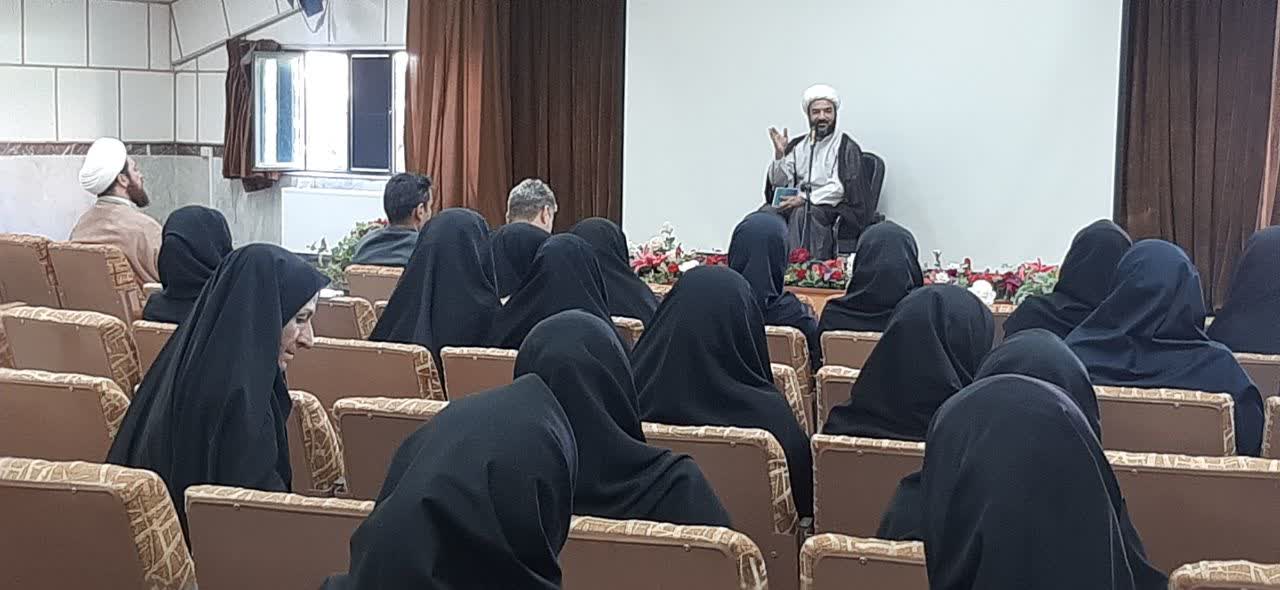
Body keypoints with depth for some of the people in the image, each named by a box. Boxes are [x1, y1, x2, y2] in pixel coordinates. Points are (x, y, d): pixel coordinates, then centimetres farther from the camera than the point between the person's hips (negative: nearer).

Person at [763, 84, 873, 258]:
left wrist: (804, 198, -18)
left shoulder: (846, 147, 3)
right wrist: (779, 154, -4)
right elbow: (778, 183, 13)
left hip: (830, 205, -4)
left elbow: (840, 188, -9)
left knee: (802, 213, -37)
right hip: (796, 202, 4)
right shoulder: (797, 145, 18)